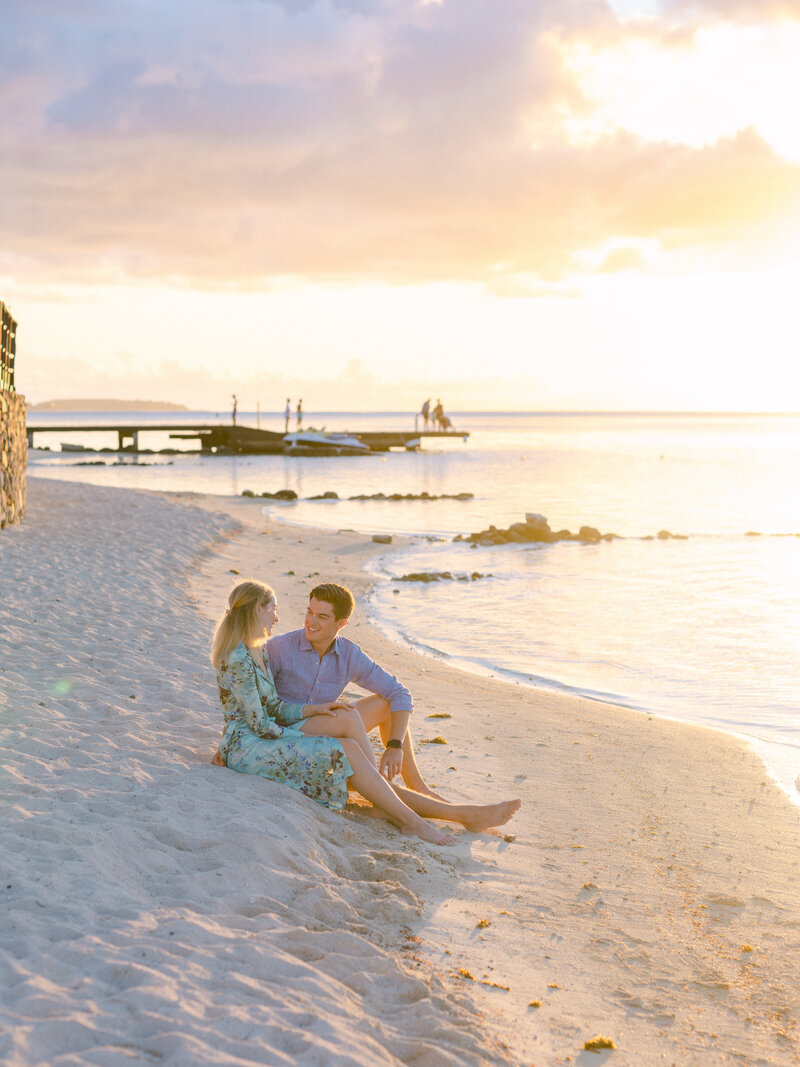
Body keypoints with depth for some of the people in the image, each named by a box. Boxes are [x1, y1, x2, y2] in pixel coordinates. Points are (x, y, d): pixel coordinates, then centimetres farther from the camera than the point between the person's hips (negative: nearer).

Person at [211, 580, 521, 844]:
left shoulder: (258, 652, 14)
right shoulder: (238, 660, -17)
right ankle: (407, 818, -13)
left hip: (267, 738, 9)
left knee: (347, 717, -10)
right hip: (244, 748, -9)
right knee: (345, 750, -19)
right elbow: (260, 724, -17)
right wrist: (303, 737, -4)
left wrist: (312, 710, -4)